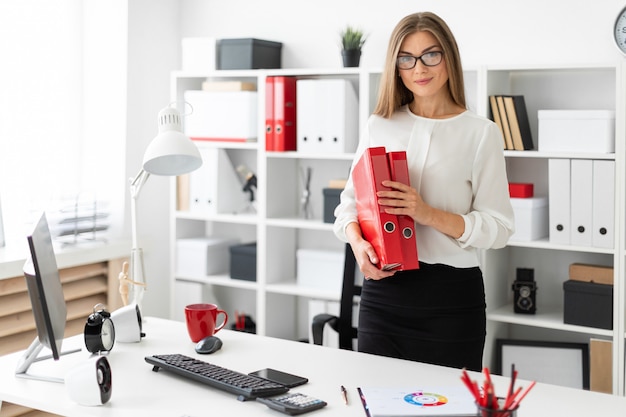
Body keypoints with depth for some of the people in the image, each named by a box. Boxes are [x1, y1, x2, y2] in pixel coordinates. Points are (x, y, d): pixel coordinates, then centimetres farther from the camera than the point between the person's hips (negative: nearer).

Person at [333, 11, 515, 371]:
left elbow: (499, 227, -6)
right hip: (382, 289, 3)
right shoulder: (379, 126, 8)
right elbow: (350, 200, 10)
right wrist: (357, 242, -11)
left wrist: (428, 213, -19)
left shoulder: (481, 132, -2)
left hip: (451, 296, -3)